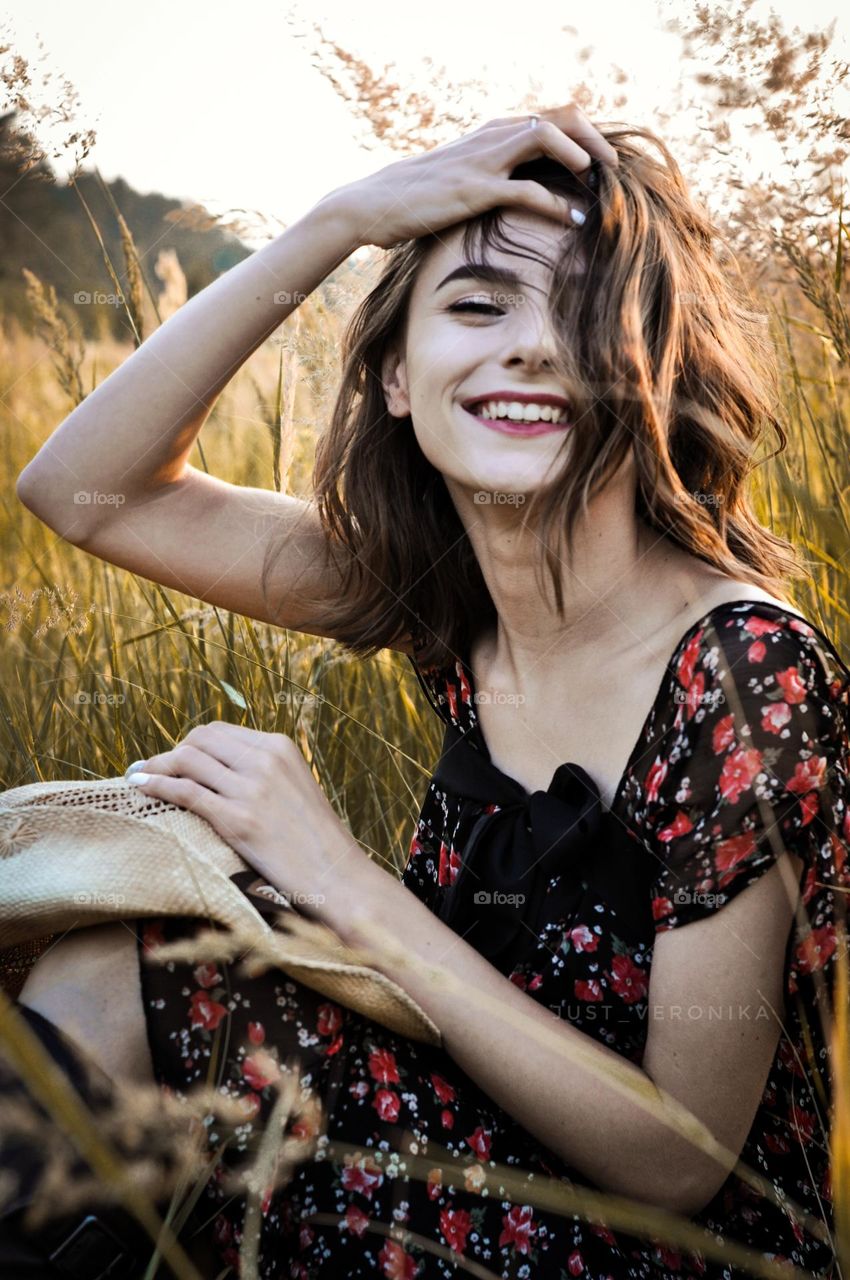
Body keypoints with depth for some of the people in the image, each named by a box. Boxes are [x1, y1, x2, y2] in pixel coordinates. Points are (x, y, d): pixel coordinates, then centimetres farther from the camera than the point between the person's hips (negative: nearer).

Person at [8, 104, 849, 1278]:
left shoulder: (744, 670, -24)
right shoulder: (440, 590, -5)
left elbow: (680, 1159, -21)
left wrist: (343, 882, -24)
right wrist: (336, 223, -13)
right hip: (482, 1164, 5)